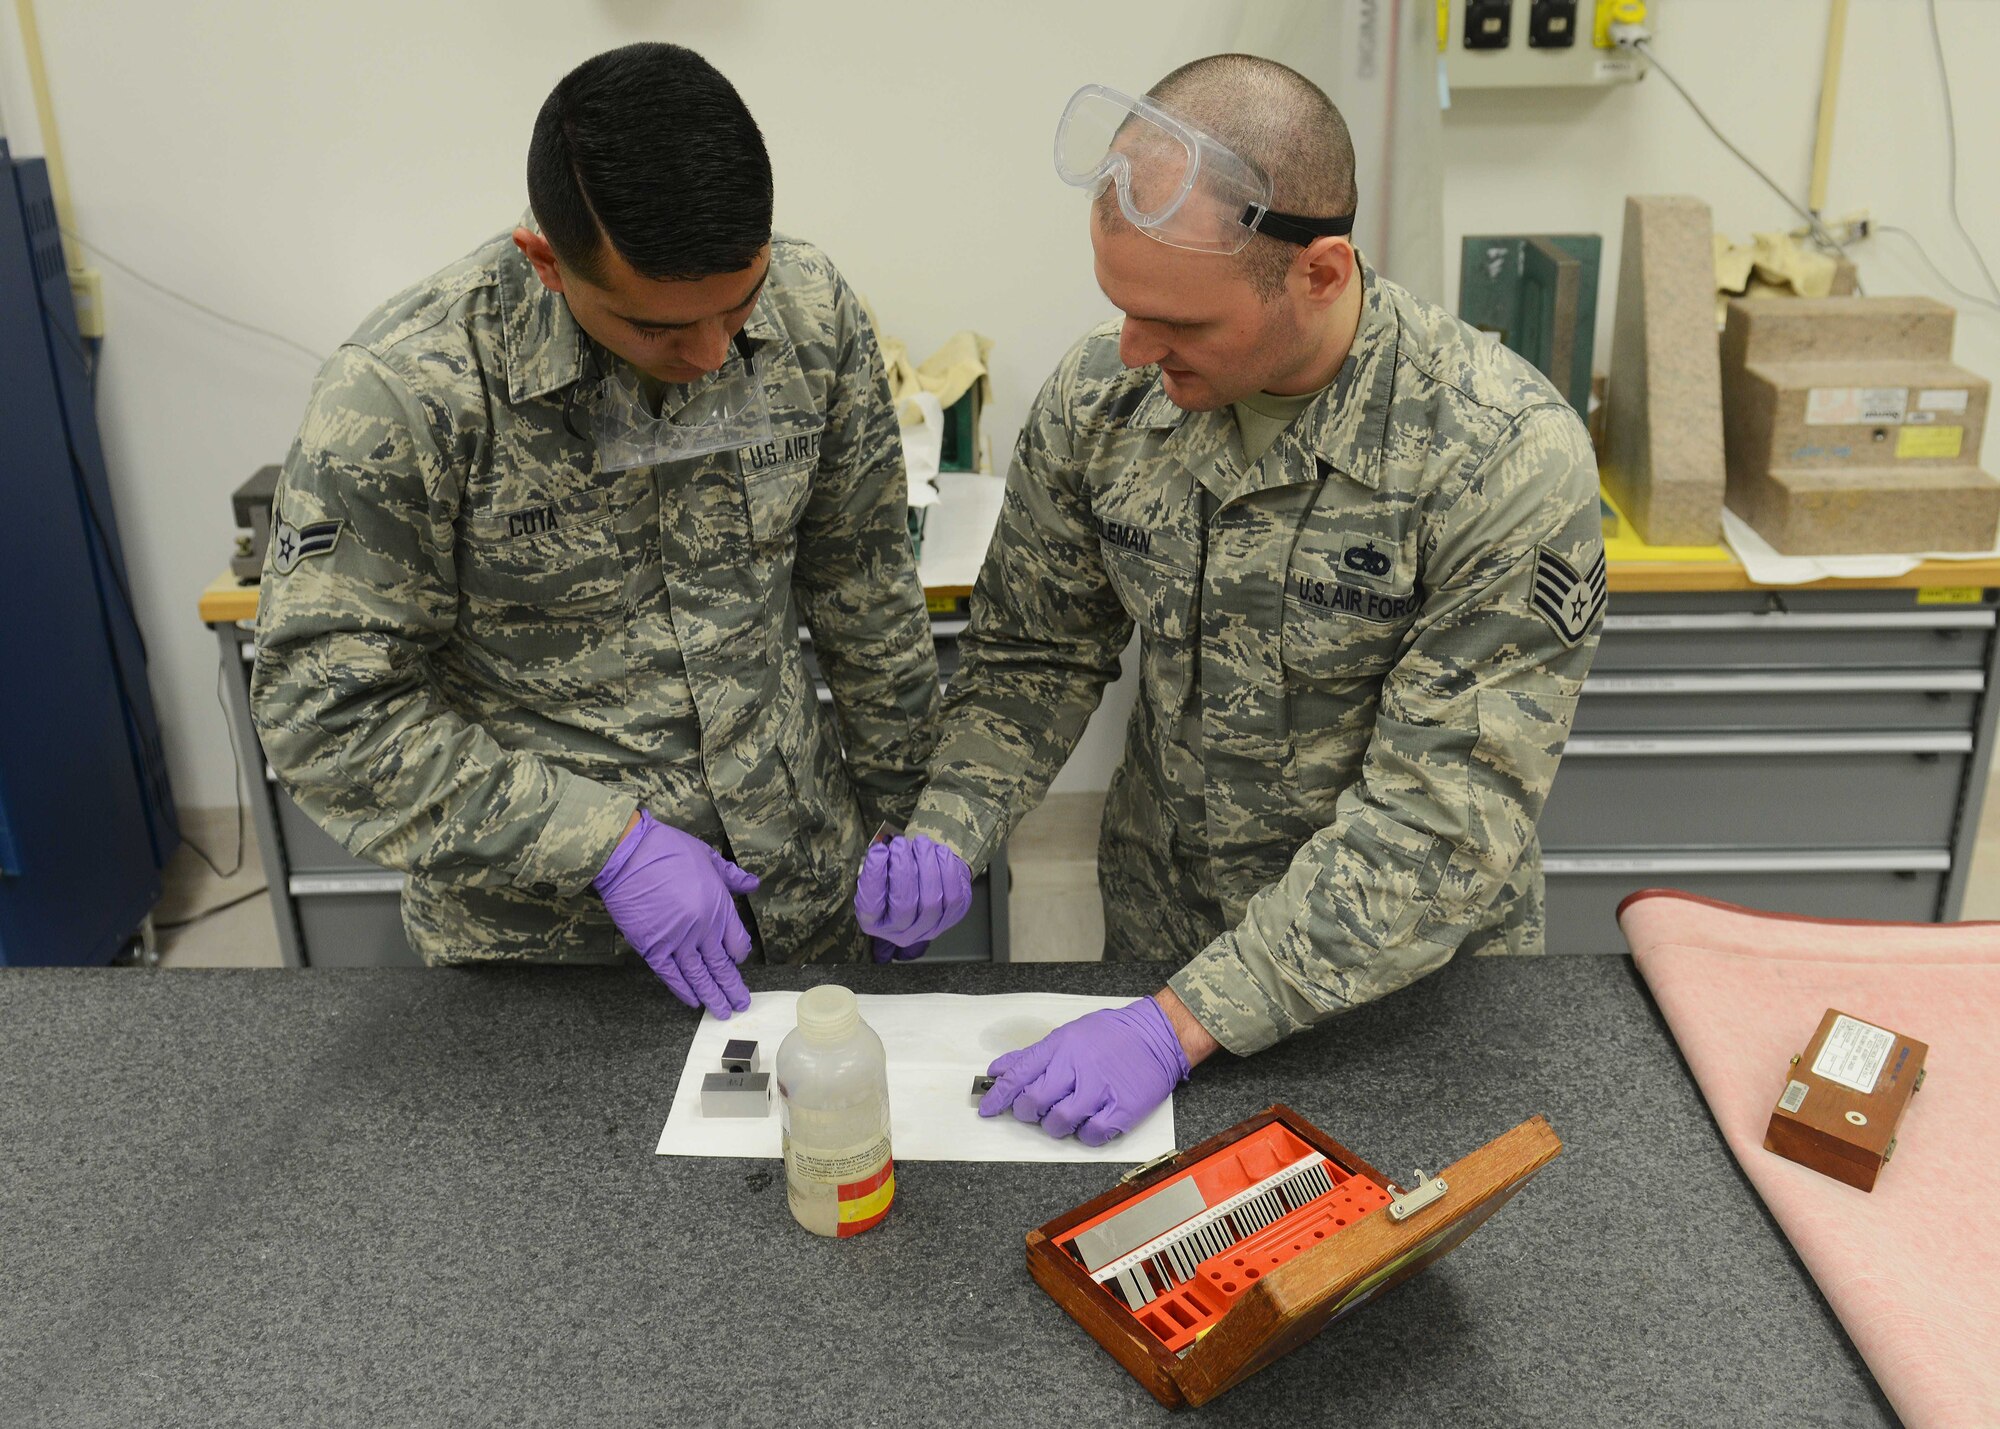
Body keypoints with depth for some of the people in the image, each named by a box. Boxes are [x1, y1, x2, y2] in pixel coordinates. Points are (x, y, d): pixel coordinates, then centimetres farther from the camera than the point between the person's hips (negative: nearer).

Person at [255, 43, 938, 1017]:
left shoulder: (811, 312, -10)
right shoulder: (402, 395, -23)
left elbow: (865, 586, 1)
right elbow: (327, 713, -19)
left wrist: (908, 814, 6)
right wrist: (607, 842, -23)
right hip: (542, 935, -3)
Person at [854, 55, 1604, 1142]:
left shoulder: (1507, 458, -27)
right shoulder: (1097, 397, -13)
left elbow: (1443, 817, -27)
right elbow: (1036, 654, 1)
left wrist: (1183, 1024, -31)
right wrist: (947, 832, -17)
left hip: (1415, 978, -3)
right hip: (1157, 930, 4)